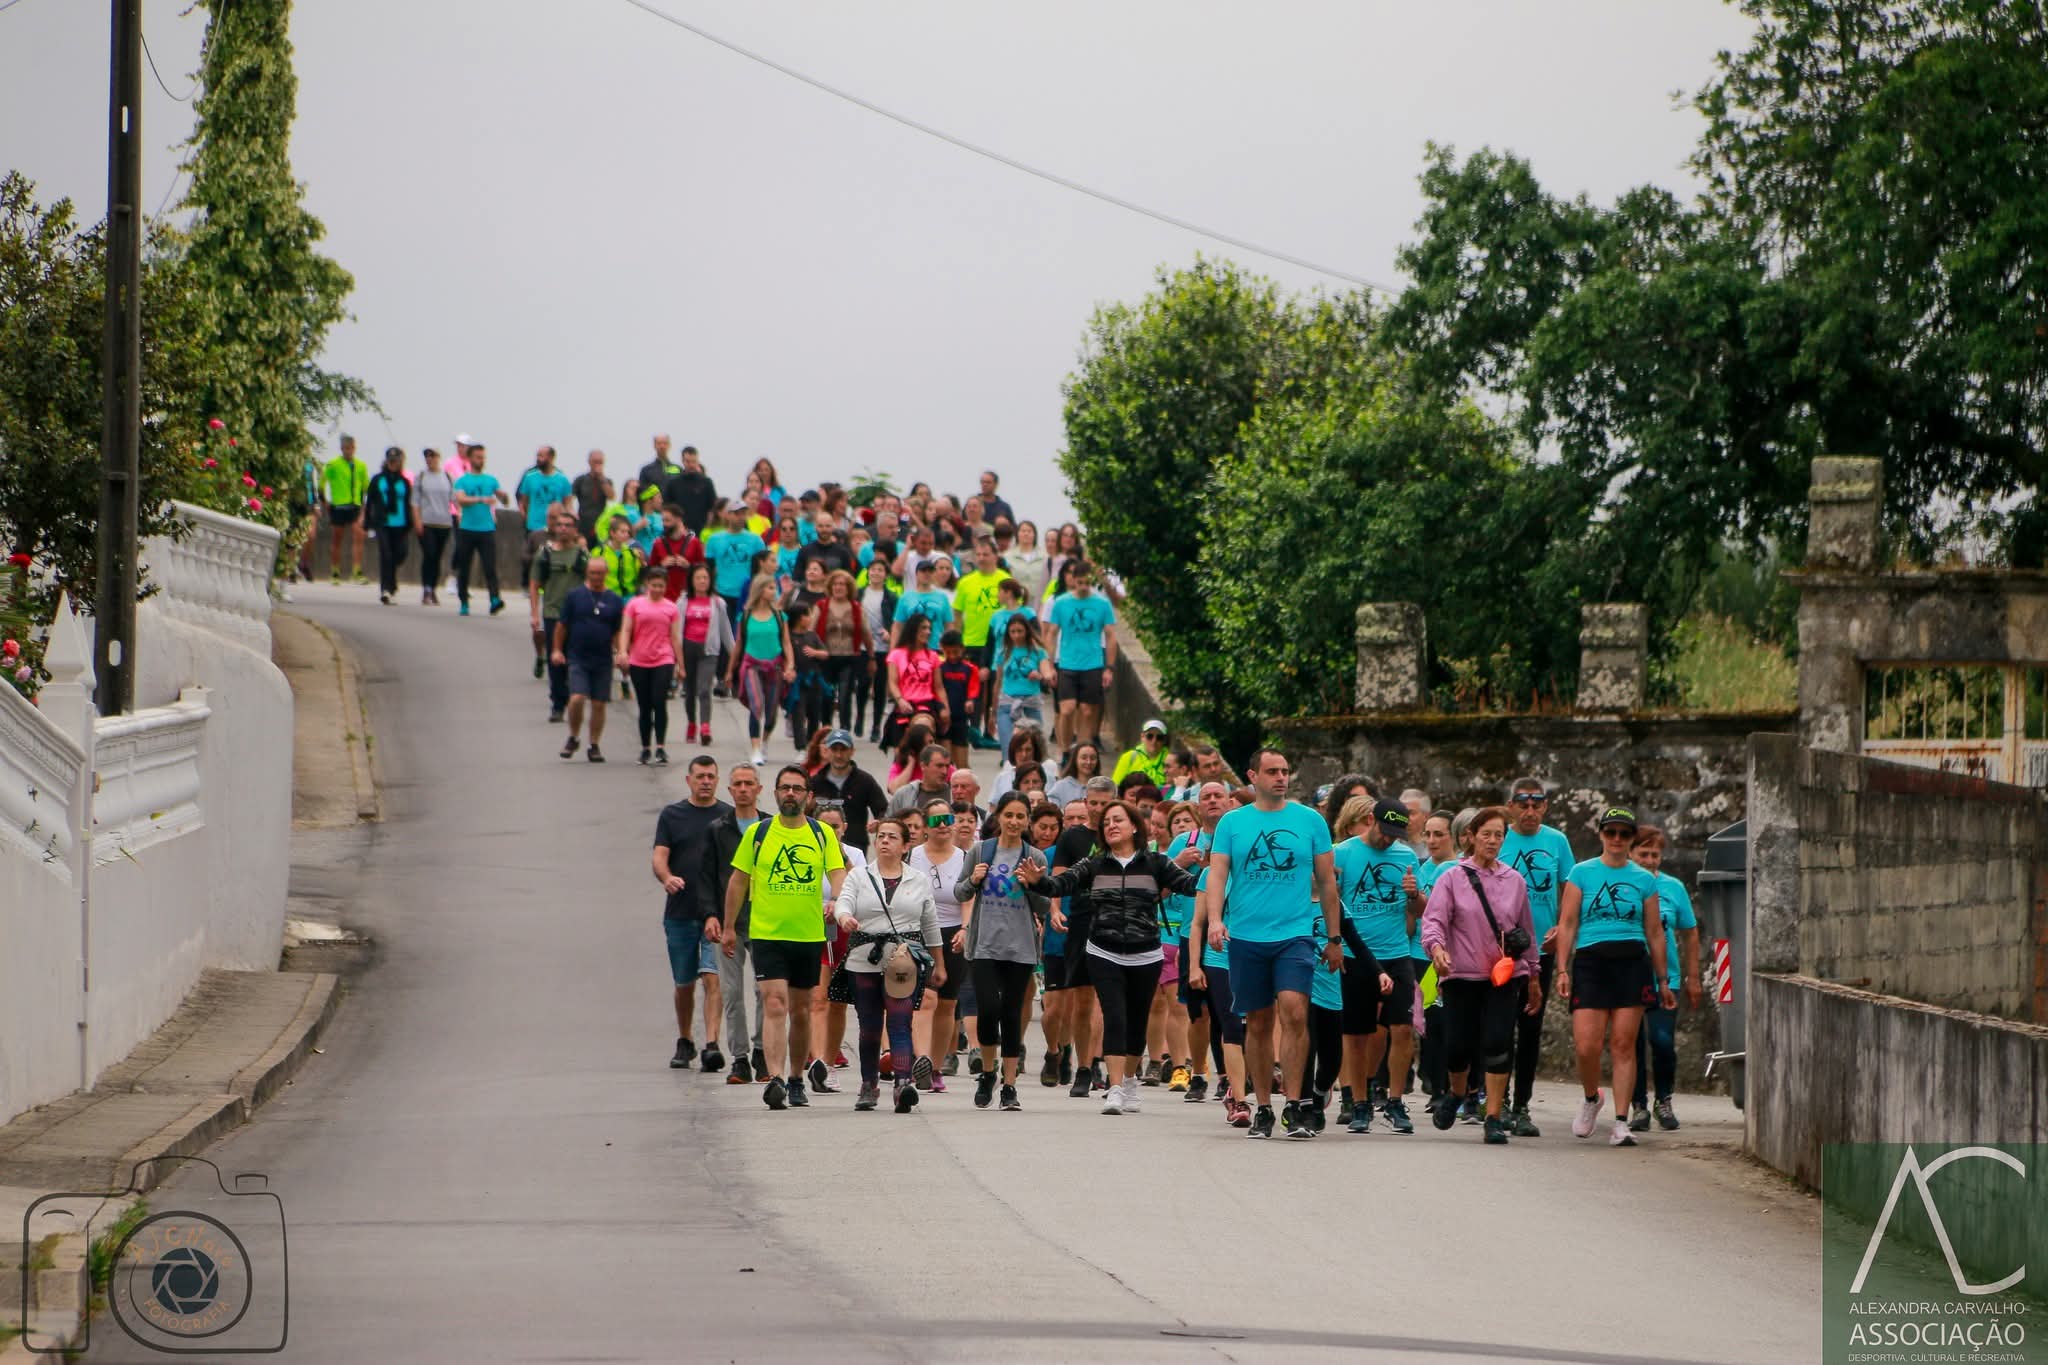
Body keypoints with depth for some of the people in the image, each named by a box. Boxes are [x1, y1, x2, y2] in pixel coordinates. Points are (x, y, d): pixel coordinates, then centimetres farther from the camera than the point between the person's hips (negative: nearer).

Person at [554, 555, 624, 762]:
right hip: (577, 658, -2)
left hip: (603, 660, 2)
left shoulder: (614, 600, 6)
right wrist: (557, 650, 2)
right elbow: (562, 625, 7)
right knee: (577, 699, -16)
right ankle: (573, 738, 6)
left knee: (599, 704, 4)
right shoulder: (574, 595, 2)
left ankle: (594, 746, 14)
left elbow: (618, 631, 10)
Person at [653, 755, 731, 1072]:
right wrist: (666, 878, -22)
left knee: (713, 976, -15)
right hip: (680, 913, 2)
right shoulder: (671, 815, 7)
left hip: (718, 912, -2)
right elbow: (659, 856, 0)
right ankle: (684, 1043, 27)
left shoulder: (729, 817, 6)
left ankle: (711, 1044, -22)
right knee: (684, 983, 10)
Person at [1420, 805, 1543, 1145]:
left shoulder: (1515, 882, 10)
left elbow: (1526, 933, 17)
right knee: (1457, 1045, 0)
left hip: (1505, 976, 1)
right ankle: (1457, 1094, 33)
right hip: (1461, 975, -1)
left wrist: (1532, 977, 19)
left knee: (1498, 1043, -12)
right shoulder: (1453, 879, 3)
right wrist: (1436, 947, -28)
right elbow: (1434, 919, -7)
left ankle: (1494, 1118, -7)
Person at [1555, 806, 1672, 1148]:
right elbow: (1567, 924, 4)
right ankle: (1591, 1099, 21)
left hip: (1632, 962, 1)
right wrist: (1563, 969, -5)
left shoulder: (1644, 880, 12)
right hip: (1590, 962, -1)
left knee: (1624, 1044, -5)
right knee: (1587, 1045, -9)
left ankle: (1621, 1122, -2)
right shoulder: (1581, 874, 7)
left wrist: (1663, 981, 14)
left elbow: (1655, 932, 15)